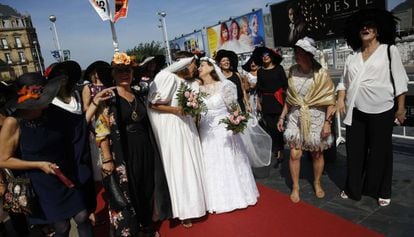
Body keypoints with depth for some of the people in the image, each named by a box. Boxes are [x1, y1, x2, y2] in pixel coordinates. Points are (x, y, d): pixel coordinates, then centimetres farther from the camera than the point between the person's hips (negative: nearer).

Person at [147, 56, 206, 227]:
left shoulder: (189, 82, 11)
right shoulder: (167, 77, -10)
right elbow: (153, 104, -12)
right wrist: (175, 110, -19)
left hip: (187, 127, 7)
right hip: (171, 128, -7)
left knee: (192, 165, 9)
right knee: (178, 167, -1)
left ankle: (194, 204, 24)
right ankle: (183, 210, 12)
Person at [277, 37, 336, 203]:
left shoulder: (320, 74, -11)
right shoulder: (292, 71, 0)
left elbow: (330, 99, -8)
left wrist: (328, 122, -12)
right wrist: (282, 117, 9)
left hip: (315, 117, -2)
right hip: (296, 117, 2)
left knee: (317, 154, 11)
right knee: (294, 154, -1)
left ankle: (317, 183, 35)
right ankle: (295, 187, 18)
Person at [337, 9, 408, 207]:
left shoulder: (389, 50, 0)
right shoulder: (353, 55, 10)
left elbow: (399, 81, -1)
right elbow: (345, 81, 13)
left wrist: (401, 108, -4)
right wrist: (341, 99, -3)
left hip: (381, 111, -3)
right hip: (356, 111, 3)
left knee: (380, 151, 8)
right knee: (354, 150, 9)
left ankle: (382, 191, 25)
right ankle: (353, 188, 24)